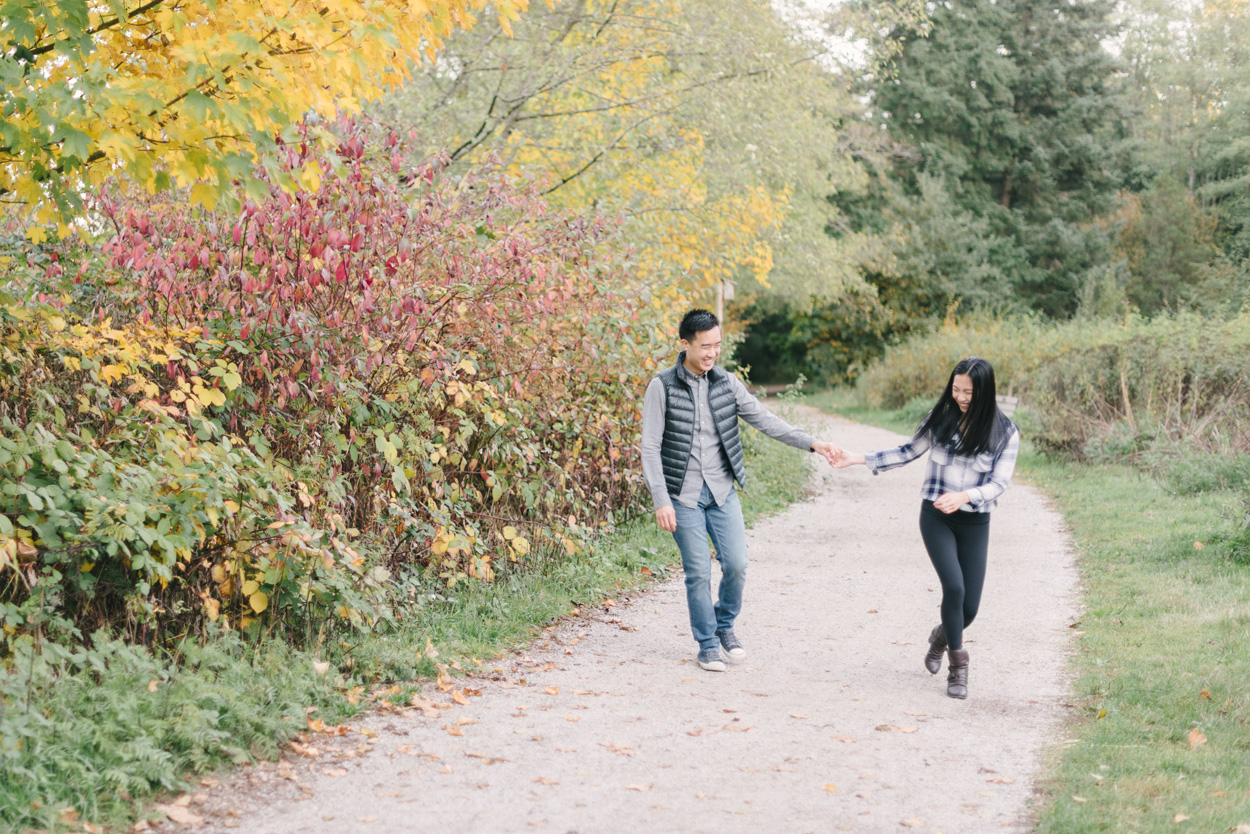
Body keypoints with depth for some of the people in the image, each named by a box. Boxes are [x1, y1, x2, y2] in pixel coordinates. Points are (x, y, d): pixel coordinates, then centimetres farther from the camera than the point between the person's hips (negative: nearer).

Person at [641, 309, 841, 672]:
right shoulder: (662, 387, -9)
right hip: (684, 495, -3)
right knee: (699, 572, -2)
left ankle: (725, 625, 23)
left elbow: (765, 420, 3)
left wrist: (812, 443, -8)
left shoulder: (727, 384, 3)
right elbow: (651, 447, -9)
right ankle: (708, 646, 14)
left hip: (722, 491, 4)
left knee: (736, 564, -3)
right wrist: (661, 501, -15)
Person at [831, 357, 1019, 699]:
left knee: (969, 607, 1)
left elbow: (999, 482, -10)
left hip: (975, 523, 0)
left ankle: (941, 635, 37)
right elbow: (910, 451, 12)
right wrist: (859, 459, 6)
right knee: (954, 587, -19)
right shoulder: (941, 418, -1)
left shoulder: (1004, 433, -6)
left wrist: (963, 496, -29)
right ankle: (957, 665, -1)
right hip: (936, 517, 0)